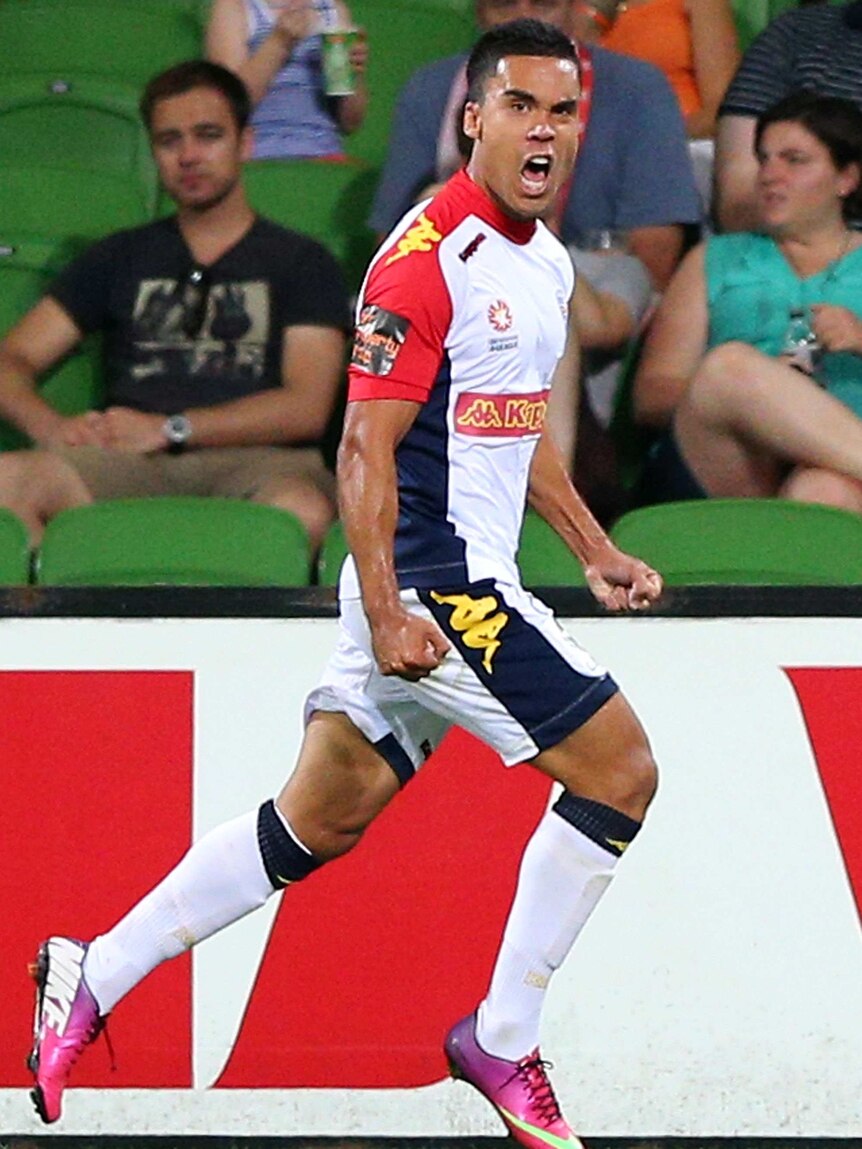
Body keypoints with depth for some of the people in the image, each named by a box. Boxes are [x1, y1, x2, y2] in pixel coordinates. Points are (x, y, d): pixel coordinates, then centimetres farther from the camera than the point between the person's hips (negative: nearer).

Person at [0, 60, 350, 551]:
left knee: (304, 511, -41)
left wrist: (170, 429, -7)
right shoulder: (120, 259, 28)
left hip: (254, 462, -2)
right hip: (131, 468, 2)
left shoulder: (301, 263, 18)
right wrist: (50, 426, -5)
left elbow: (306, 408, 4)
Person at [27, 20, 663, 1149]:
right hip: (430, 581, -9)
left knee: (322, 817, 13)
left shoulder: (544, 259, 14)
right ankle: (501, 1044, -2)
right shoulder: (428, 259, -16)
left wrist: (594, 549, 26)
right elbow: (365, 448, -19)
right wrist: (386, 611, -25)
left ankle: (93, 977, 20)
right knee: (619, 767, -10)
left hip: (474, 578, 9)